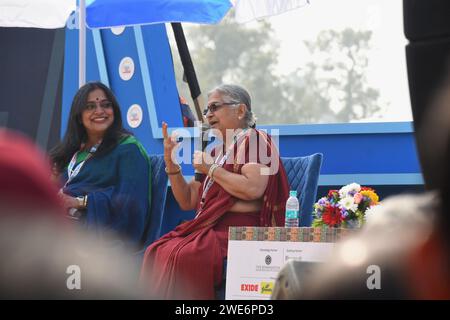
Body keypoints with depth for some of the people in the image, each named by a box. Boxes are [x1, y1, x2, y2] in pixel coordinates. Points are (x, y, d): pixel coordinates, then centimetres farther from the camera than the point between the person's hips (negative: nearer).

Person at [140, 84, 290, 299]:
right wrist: (171, 163, 9)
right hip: (209, 228, 8)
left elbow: (253, 189, -19)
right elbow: (187, 202, 22)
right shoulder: (216, 151, 22)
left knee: (184, 256, -30)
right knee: (157, 252, -16)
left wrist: (210, 169, -7)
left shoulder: (253, 140, -1)